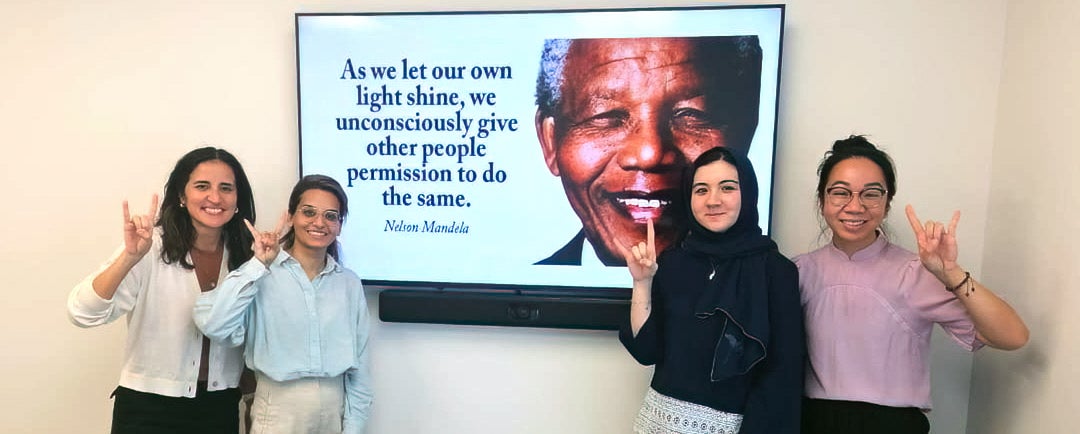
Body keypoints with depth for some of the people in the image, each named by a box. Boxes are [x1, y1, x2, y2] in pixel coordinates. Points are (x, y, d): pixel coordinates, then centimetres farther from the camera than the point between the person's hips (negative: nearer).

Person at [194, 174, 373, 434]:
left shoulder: (350, 283, 1)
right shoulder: (264, 275, -8)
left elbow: (359, 363, 3)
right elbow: (213, 325, -24)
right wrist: (258, 265, -21)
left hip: (336, 408, 3)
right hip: (278, 408, -2)